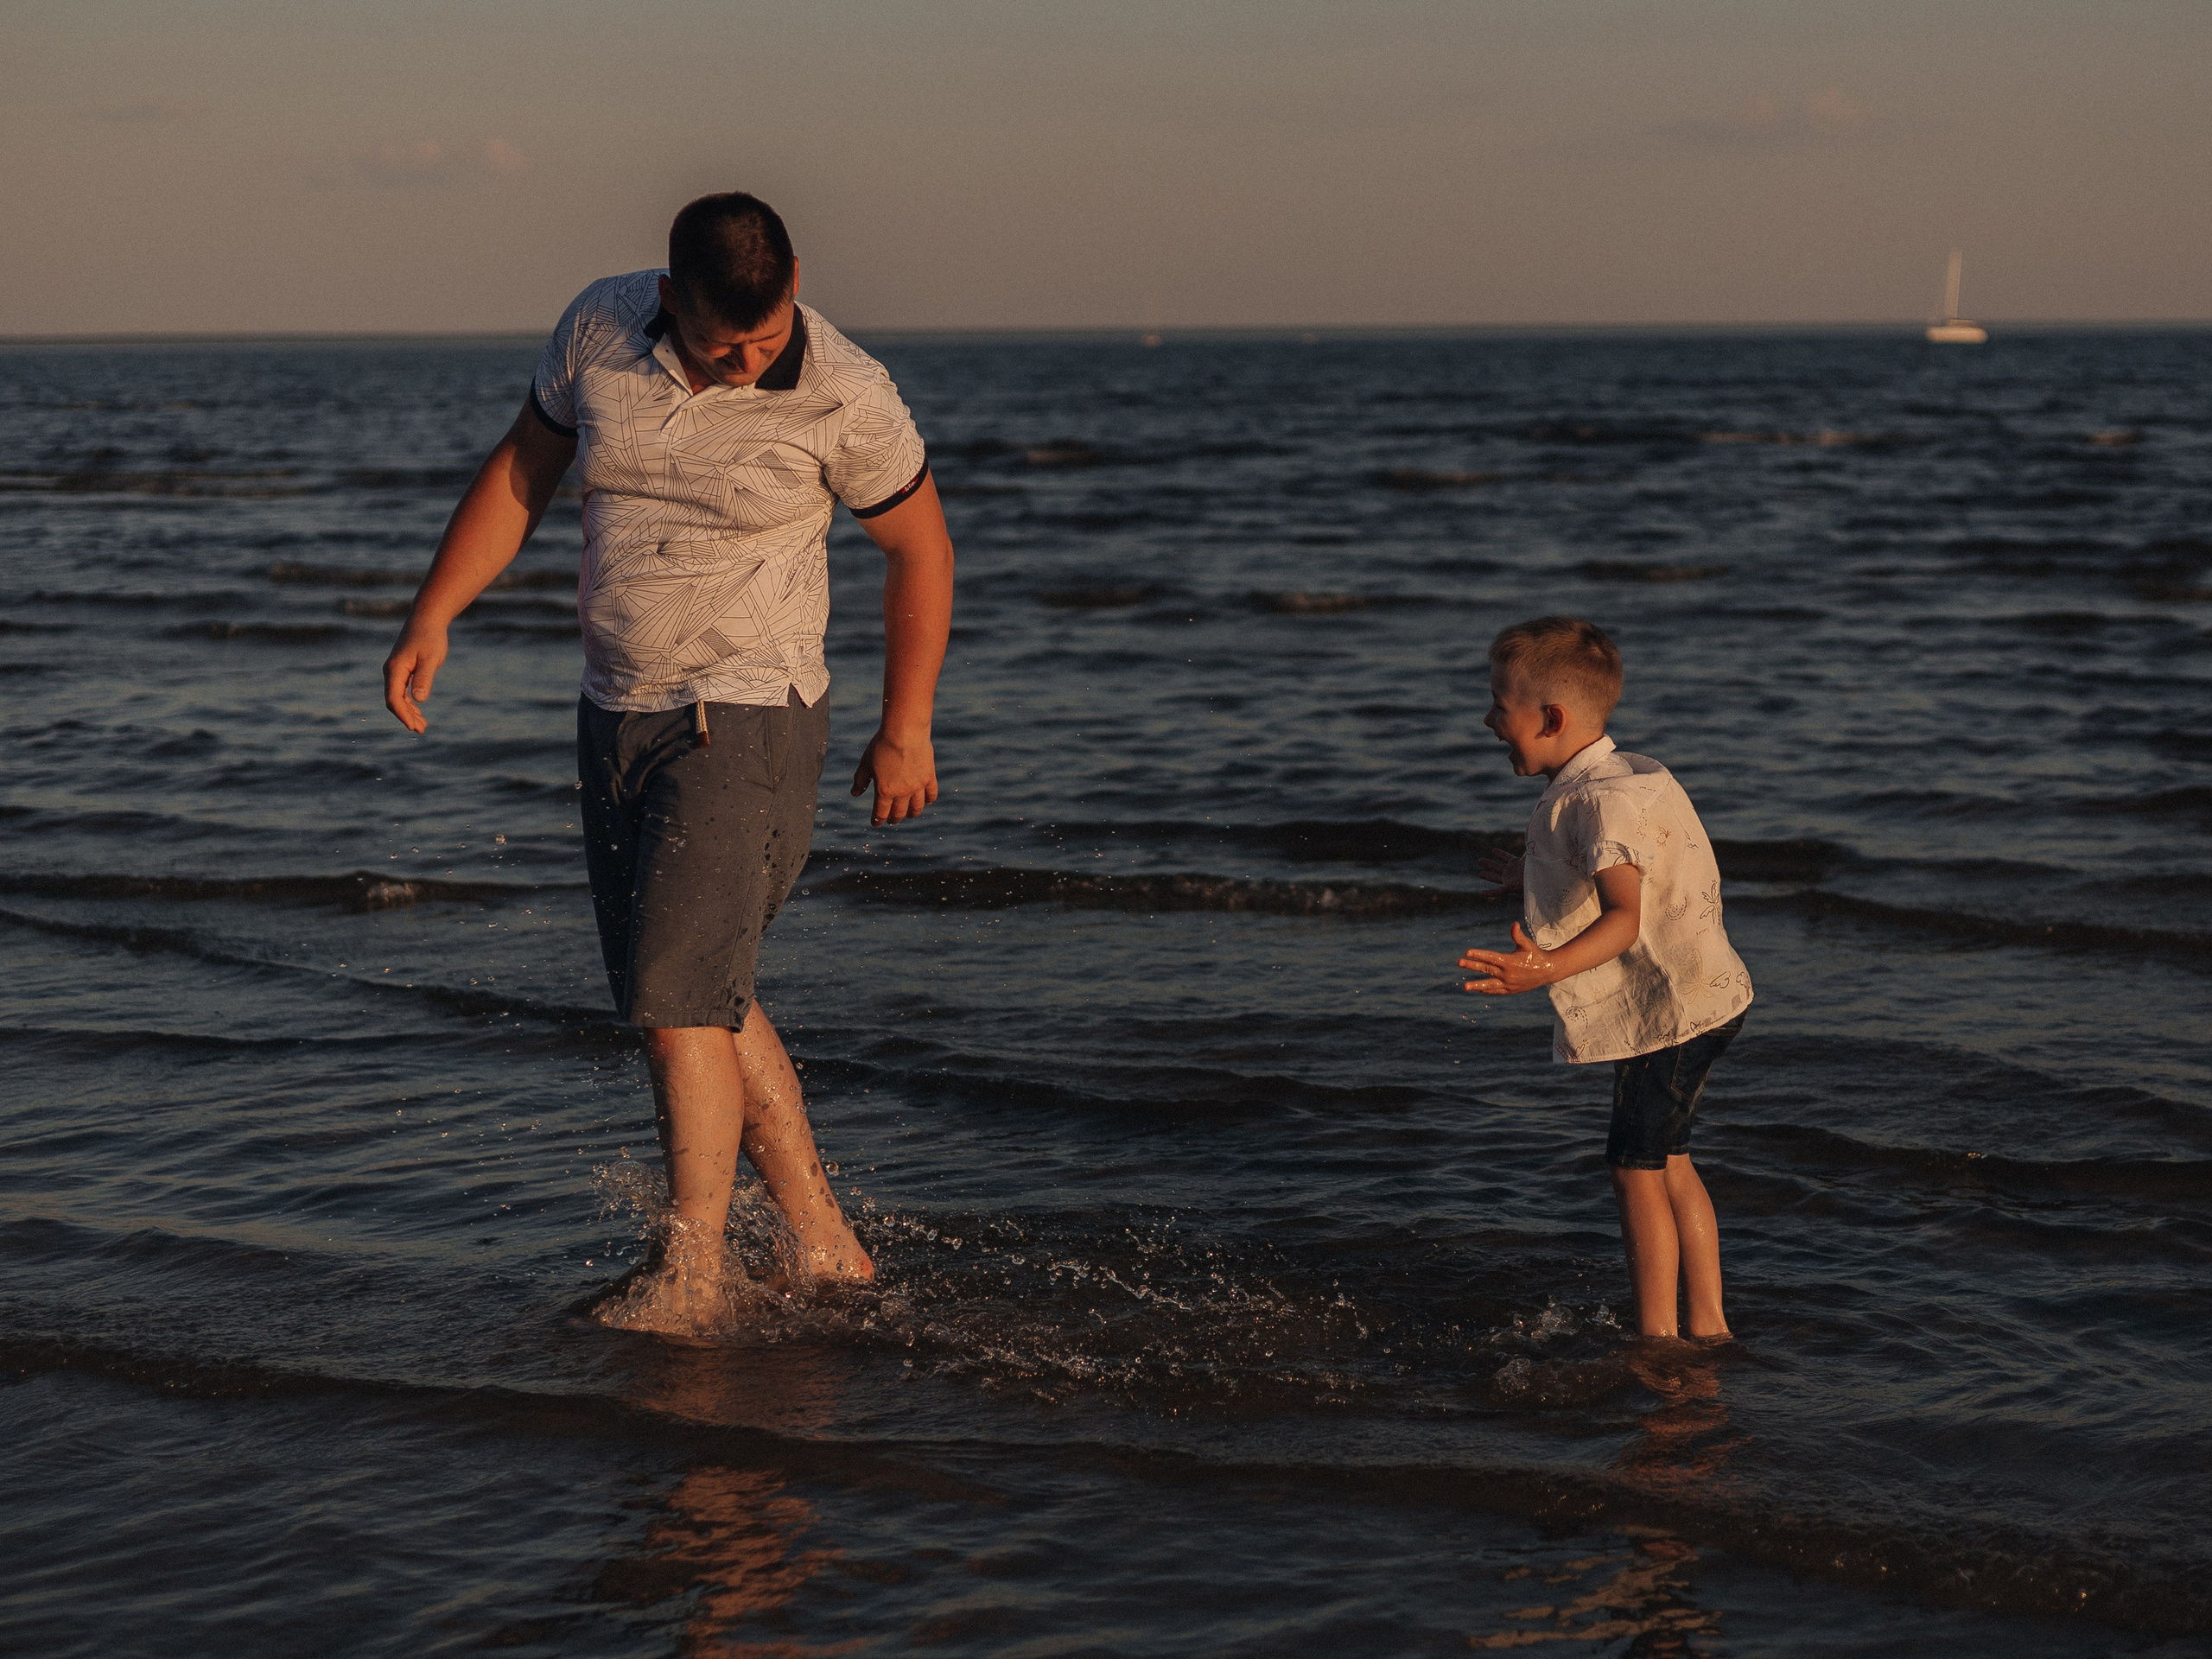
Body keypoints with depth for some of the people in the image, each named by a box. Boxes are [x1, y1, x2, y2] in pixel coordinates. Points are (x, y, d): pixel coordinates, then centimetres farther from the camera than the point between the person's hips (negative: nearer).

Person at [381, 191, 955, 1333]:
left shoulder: (845, 397, -15)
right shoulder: (600, 330, -4)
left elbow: (919, 547, -1)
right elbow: (520, 474, 8)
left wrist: (905, 732, 3)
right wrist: (431, 620, 1)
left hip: (745, 720, -6)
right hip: (617, 713, 6)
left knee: (678, 997, -14)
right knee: (700, 992, 12)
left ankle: (692, 1269, -4)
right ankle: (824, 1246, 22)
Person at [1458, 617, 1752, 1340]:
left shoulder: (1606, 800, -23)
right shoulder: (1611, 780, 9)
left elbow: (1625, 915, -35)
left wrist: (1548, 969, -50)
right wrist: (1532, 880, 35)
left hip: (1672, 1009, -11)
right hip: (1693, 1004, 11)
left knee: (1637, 1169, -3)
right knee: (1667, 1163, 19)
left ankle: (1656, 1341, 4)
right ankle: (1708, 1326, 25)